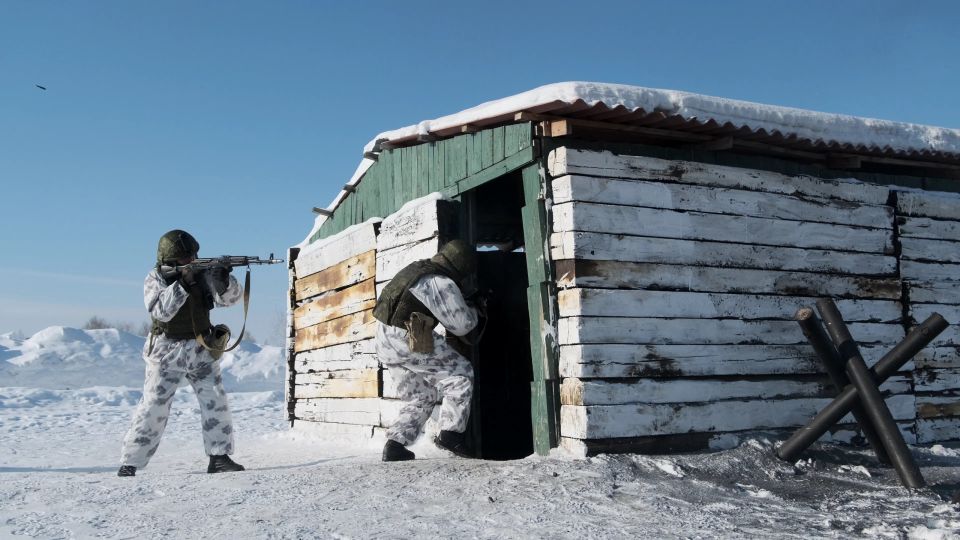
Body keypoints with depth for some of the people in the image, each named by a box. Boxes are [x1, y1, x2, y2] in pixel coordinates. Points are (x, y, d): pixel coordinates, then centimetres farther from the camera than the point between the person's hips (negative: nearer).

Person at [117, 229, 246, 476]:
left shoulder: (202, 273, -3)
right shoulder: (154, 280, -8)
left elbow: (232, 296, -12)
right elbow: (161, 311, -24)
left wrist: (223, 280, -34)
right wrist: (183, 283, -33)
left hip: (201, 349, 2)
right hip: (167, 351, -2)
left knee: (216, 401, -6)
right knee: (153, 406, -3)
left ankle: (219, 456, 2)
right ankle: (129, 463, 7)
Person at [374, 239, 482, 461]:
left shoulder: (417, 268, 14)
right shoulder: (441, 283, -13)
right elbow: (461, 325, -7)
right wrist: (475, 312, 13)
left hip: (385, 342, 9)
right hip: (407, 340, -9)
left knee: (420, 396, 18)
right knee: (461, 372, 3)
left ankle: (395, 445, 11)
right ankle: (450, 433, -3)